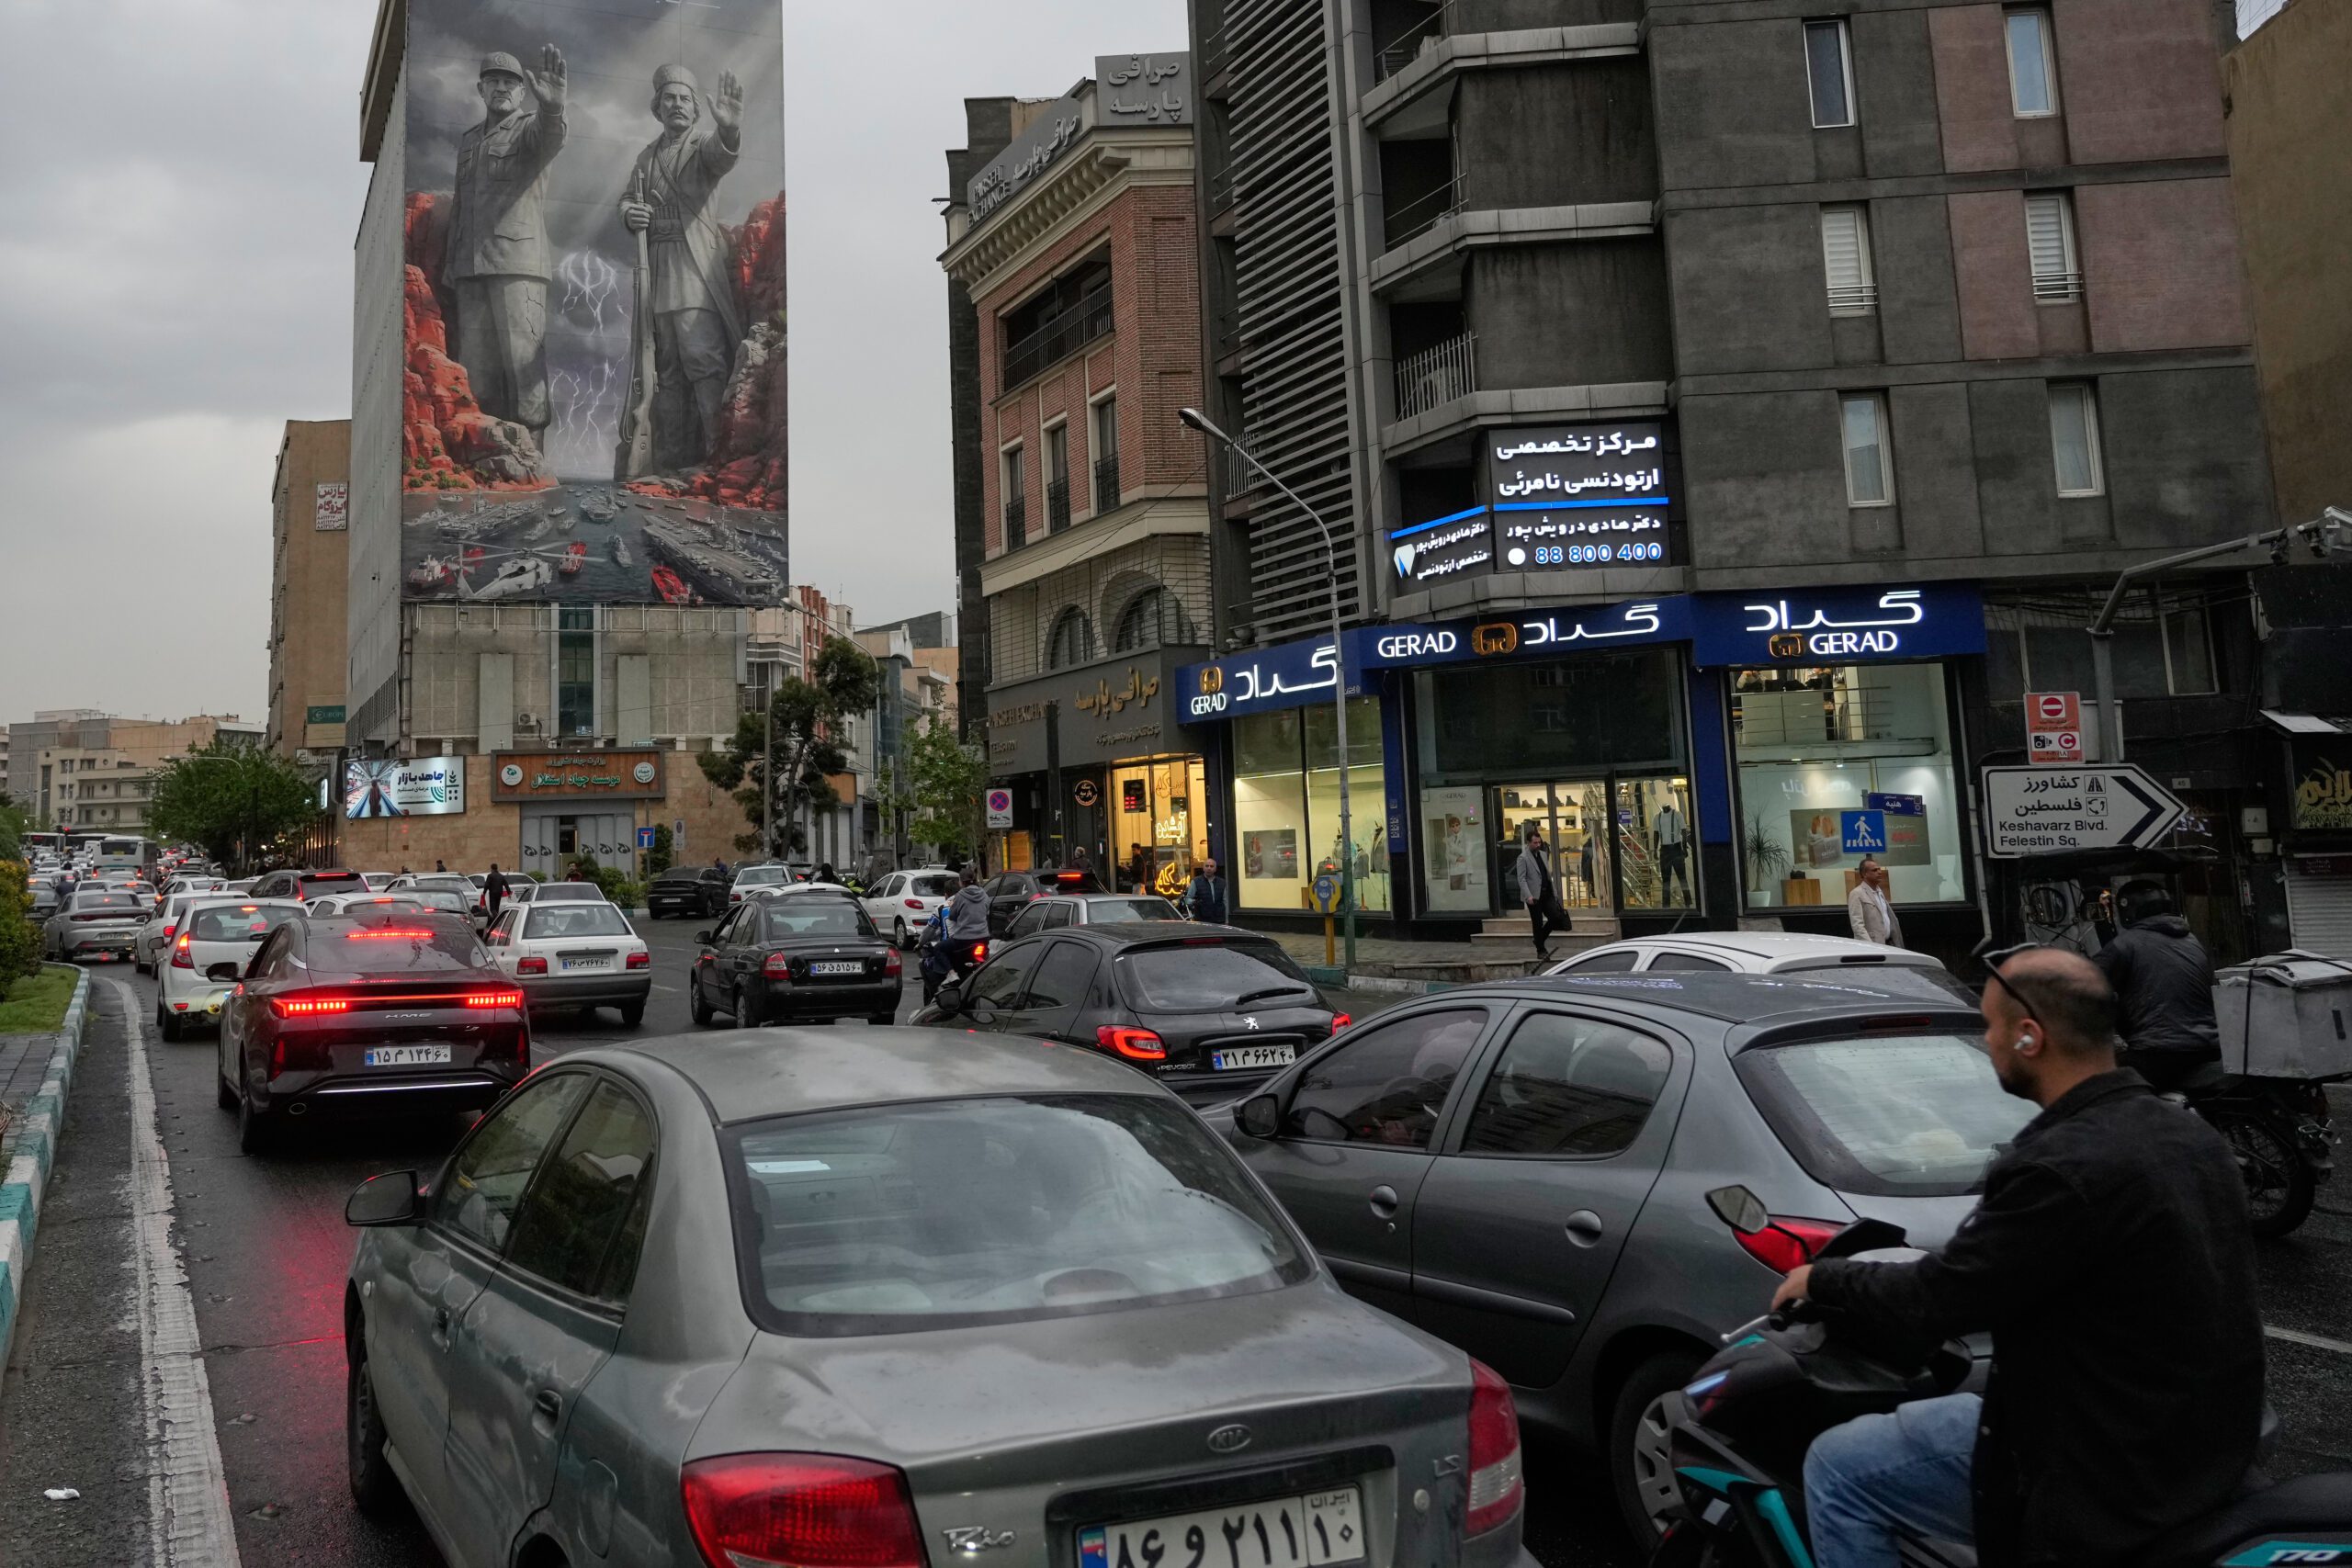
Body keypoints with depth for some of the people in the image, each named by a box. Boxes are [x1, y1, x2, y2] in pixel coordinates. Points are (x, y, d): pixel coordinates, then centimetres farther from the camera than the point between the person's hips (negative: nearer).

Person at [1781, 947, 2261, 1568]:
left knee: (1838, 1471, 0)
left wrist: (1821, 1278, -2)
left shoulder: (2066, 1167, -26)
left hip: (2114, 1478, -9)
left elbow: (1933, 1300, -19)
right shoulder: (2191, 1136, 3)